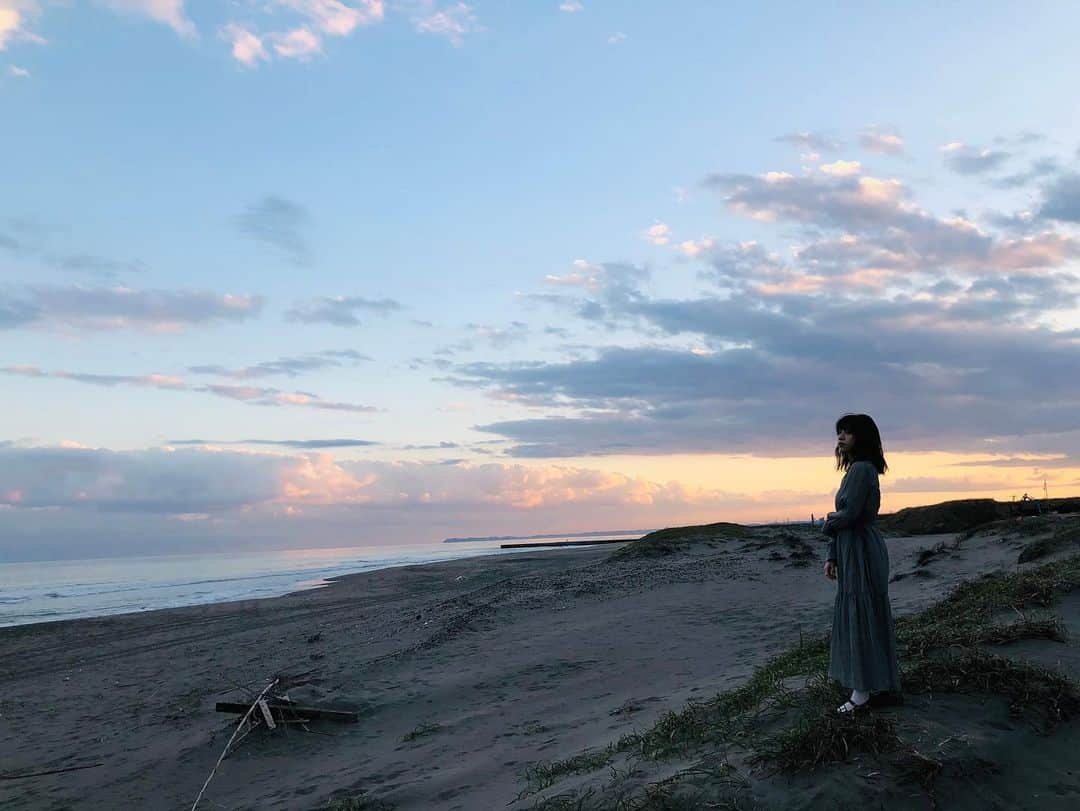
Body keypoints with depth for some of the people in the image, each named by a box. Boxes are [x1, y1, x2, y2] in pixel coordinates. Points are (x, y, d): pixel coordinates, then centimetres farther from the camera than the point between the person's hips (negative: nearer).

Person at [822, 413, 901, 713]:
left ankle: (863, 689, 3)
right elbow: (843, 518, 15)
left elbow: (848, 514, -21)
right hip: (853, 551, 10)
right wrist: (831, 556, 12)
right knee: (864, 617, 14)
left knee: (860, 617, -4)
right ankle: (880, 681, 23)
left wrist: (827, 523, 1)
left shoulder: (861, 469, -15)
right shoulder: (855, 469, 15)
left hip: (862, 551, -10)